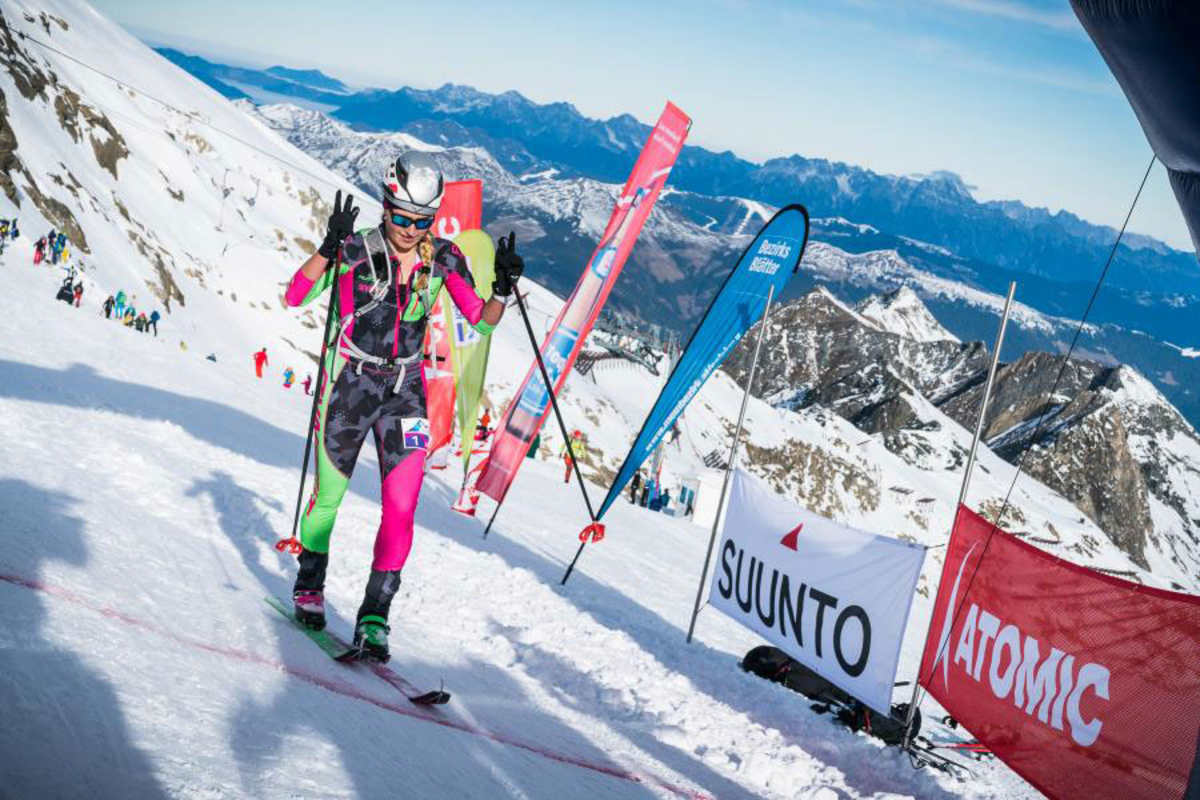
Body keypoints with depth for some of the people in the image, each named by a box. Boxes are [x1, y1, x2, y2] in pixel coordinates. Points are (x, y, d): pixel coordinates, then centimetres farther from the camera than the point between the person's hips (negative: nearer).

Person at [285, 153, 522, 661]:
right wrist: (329, 247, -35)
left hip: (405, 390, 2)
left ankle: (374, 618, -1)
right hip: (349, 384, -2)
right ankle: (309, 586, 37)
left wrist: (503, 291, -20)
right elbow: (295, 297, -21)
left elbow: (481, 321, -1)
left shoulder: (443, 260, -2)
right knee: (328, 496, 11)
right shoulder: (357, 251, -12)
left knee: (402, 508, -10)